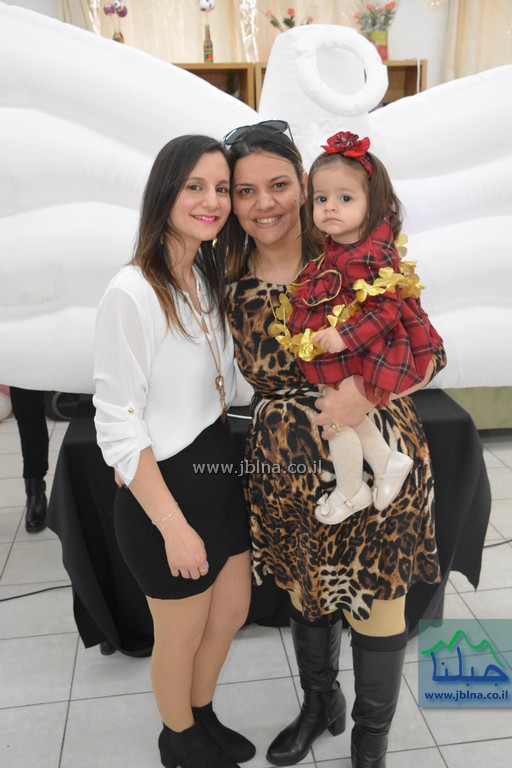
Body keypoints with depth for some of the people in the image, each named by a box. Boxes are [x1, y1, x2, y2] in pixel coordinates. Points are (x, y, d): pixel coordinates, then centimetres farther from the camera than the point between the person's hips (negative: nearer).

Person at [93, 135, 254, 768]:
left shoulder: (211, 277, 5)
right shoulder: (132, 293, -22)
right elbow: (117, 427, -21)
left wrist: (224, 456, 10)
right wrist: (173, 526, -19)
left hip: (220, 471, 8)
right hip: (163, 487, -8)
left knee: (231, 611, 23)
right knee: (182, 635, 15)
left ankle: (203, 715, 51)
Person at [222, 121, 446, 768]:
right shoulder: (233, 281, -1)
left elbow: (429, 350, -10)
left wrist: (367, 387, -28)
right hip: (286, 472, 4)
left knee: (375, 605, 12)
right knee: (304, 591, 23)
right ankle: (319, 705, 53)